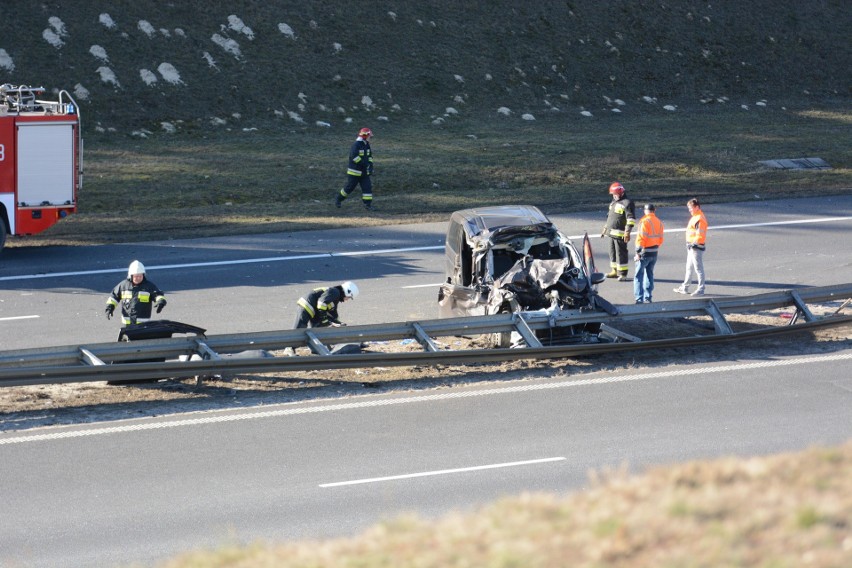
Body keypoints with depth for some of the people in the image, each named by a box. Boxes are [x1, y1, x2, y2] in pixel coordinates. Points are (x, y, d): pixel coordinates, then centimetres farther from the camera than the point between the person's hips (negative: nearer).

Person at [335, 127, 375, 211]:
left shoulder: (367, 145, 8)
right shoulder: (356, 145, -18)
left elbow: (370, 156, 18)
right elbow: (354, 156, -28)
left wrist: (370, 165, 2)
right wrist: (364, 163, -27)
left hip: (364, 172, 7)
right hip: (354, 172, -7)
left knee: (367, 187, -2)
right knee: (349, 187, 1)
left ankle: (368, 204, 0)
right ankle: (338, 200, 21)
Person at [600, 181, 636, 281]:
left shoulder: (627, 203, -12)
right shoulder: (614, 202, 18)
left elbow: (631, 219, -16)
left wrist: (627, 232, -22)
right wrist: (605, 229, 27)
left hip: (620, 234, -9)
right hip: (611, 232, 9)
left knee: (621, 253, -7)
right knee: (612, 252, 14)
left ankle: (622, 273, -4)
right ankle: (614, 271, 24)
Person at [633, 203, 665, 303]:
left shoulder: (644, 221, -15)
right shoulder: (659, 222, 7)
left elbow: (641, 238, -18)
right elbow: (660, 239, 11)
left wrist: (638, 253, -13)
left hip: (645, 253, -7)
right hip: (654, 253, 7)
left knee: (639, 276, -2)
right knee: (649, 275, 16)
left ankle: (639, 298, -10)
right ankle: (648, 298, 17)